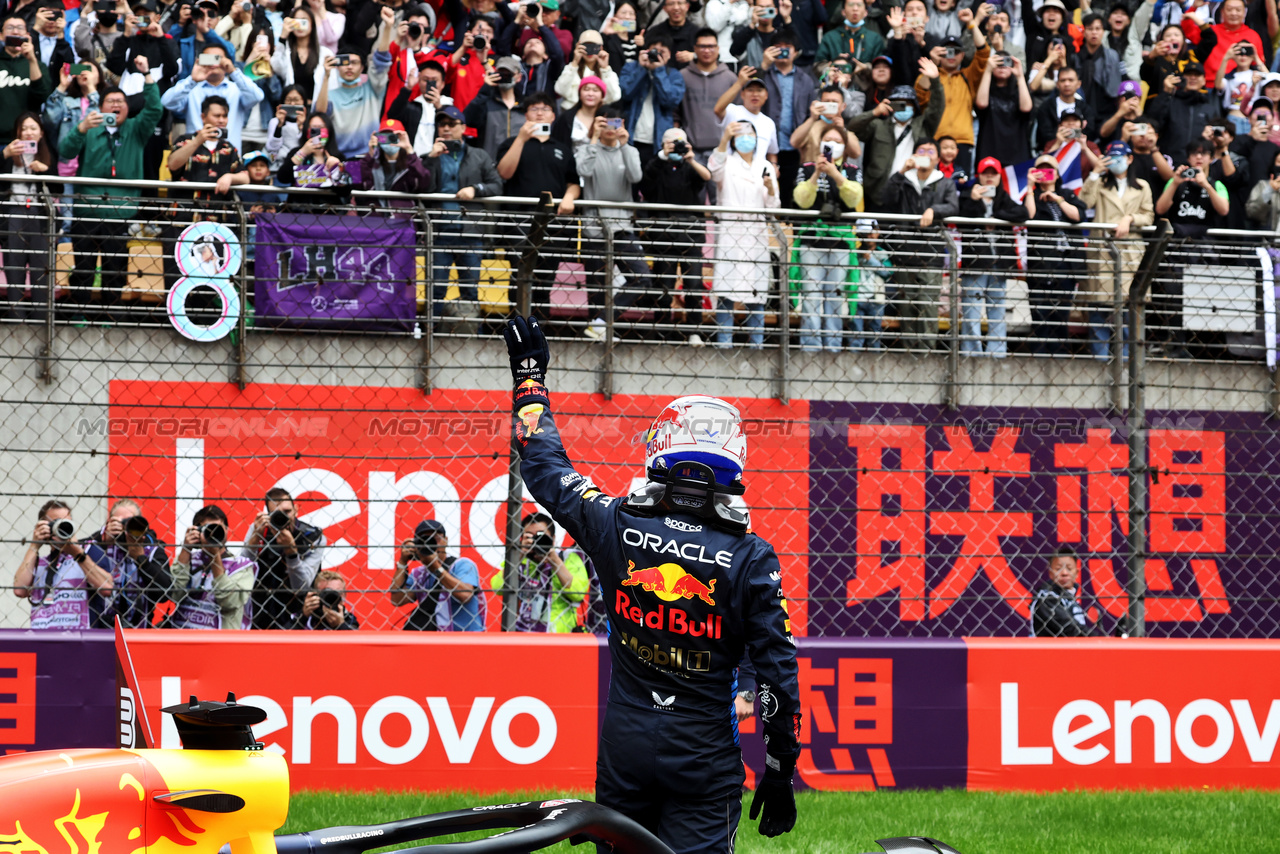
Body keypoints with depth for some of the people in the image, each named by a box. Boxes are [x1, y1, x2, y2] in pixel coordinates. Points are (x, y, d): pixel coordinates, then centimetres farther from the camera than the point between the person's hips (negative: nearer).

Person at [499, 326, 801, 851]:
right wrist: (780, 774, 3)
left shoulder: (616, 527, -3)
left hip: (623, 748, 2)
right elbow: (777, 673, -7)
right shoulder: (751, 559, -8)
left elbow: (546, 469, 14)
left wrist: (530, 374, 29)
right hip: (705, 757, -2)